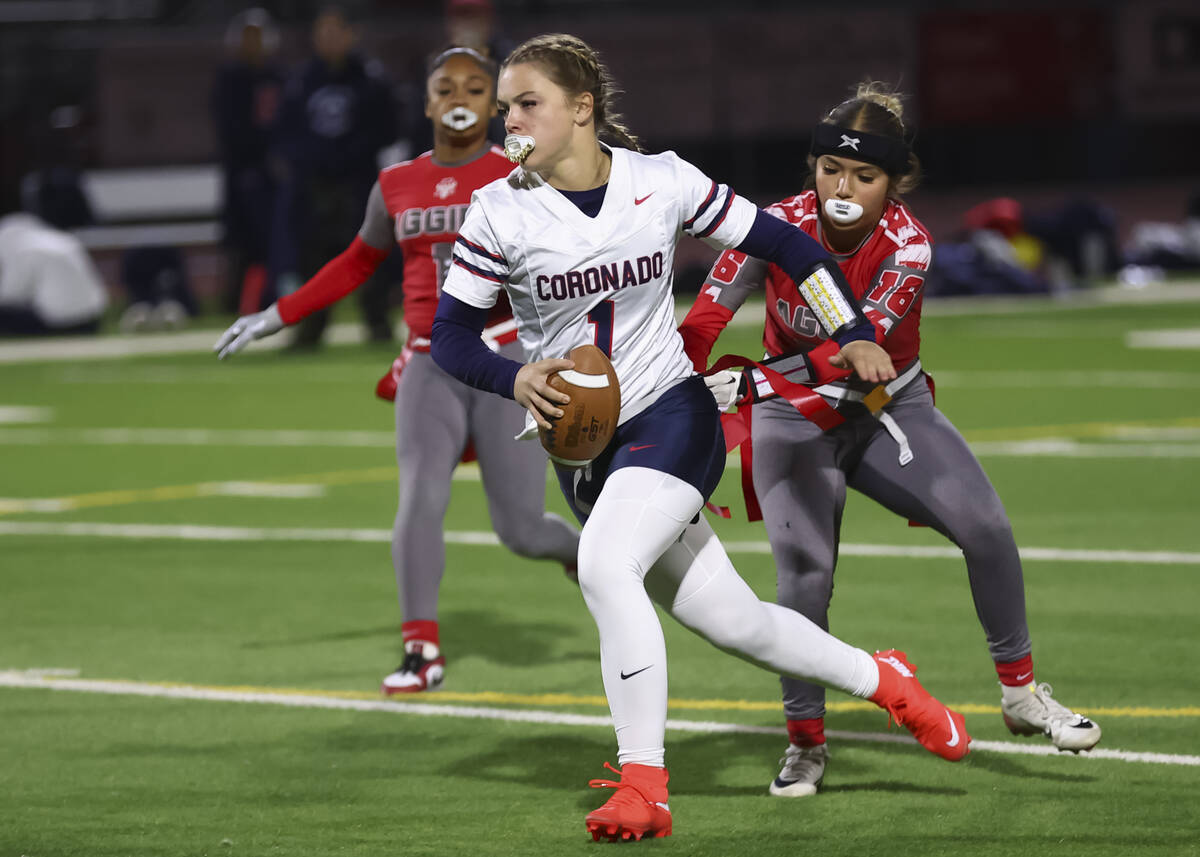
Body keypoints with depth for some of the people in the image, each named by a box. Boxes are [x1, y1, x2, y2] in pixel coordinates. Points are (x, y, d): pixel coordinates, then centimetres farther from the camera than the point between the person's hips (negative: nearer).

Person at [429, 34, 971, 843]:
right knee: (734, 622, 5)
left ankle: (643, 785, -25)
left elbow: (777, 241, 4)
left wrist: (853, 333, -2)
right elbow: (450, 333, -2)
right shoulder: (500, 211, -6)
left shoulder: (662, 183, -7)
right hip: (582, 445, 3)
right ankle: (879, 678, 30)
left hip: (672, 414, -3)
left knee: (604, 566, -29)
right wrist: (515, 379, -22)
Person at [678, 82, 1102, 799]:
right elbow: (704, 319, -26)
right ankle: (806, 741, -1)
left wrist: (752, 381, -47)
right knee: (805, 571, -18)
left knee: (985, 526, -12)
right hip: (795, 422, -1)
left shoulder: (908, 247, -22)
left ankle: (1021, 692, 9)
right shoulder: (781, 227, -21)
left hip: (889, 409, 1)